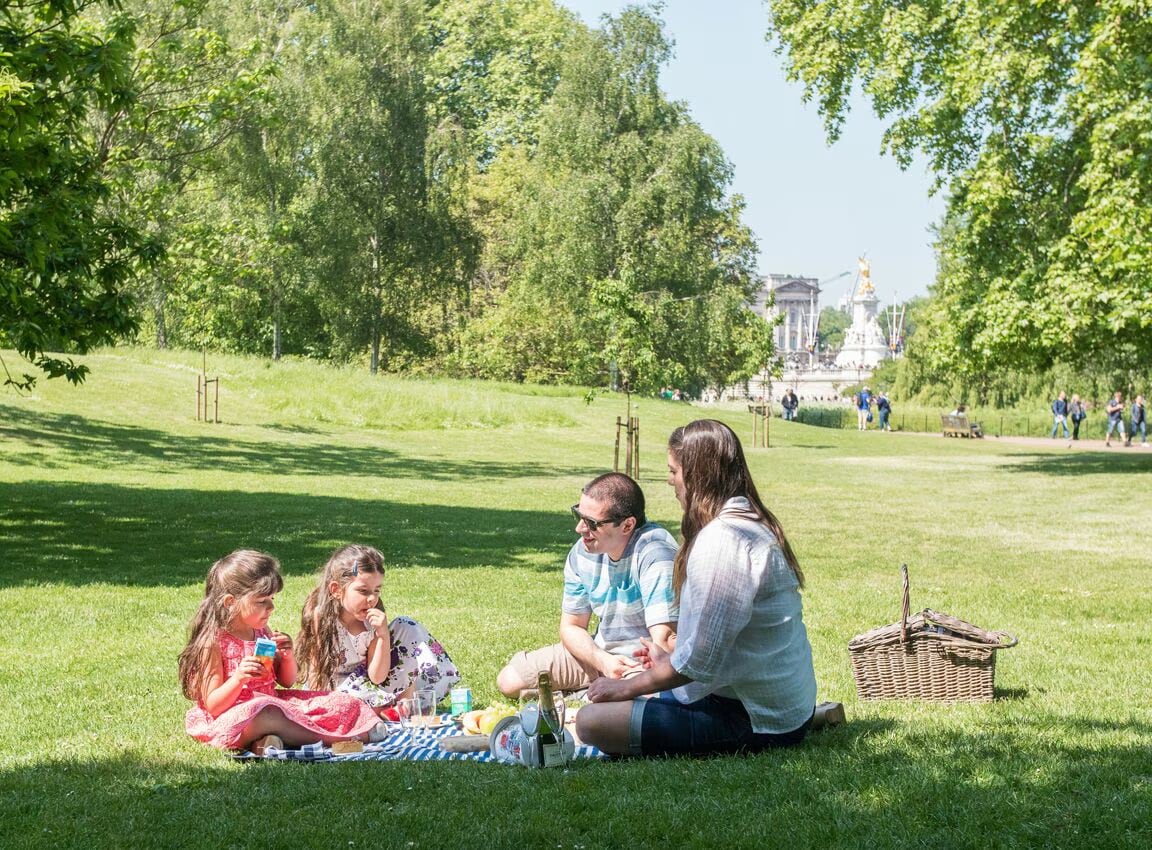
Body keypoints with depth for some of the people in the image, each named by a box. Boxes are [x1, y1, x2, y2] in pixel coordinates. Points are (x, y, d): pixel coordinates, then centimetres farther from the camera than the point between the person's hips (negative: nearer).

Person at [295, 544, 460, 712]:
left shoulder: (373, 618, -13)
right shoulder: (320, 615, -21)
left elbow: (376, 677, -16)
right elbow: (316, 670, -14)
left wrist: (384, 636, -27)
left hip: (366, 682, 4)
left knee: (406, 627, -10)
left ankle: (408, 697, -10)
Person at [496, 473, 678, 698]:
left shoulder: (655, 553, -26)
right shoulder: (582, 552, -4)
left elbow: (664, 641, -30)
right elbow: (571, 627, 5)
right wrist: (603, 661, -14)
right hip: (599, 653, 7)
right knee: (509, 681, 1)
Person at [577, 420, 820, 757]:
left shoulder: (722, 541, -22)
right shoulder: (755, 524, 10)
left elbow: (701, 660, -23)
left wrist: (628, 687, -10)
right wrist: (671, 657, 28)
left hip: (755, 722, -10)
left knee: (592, 722, -19)